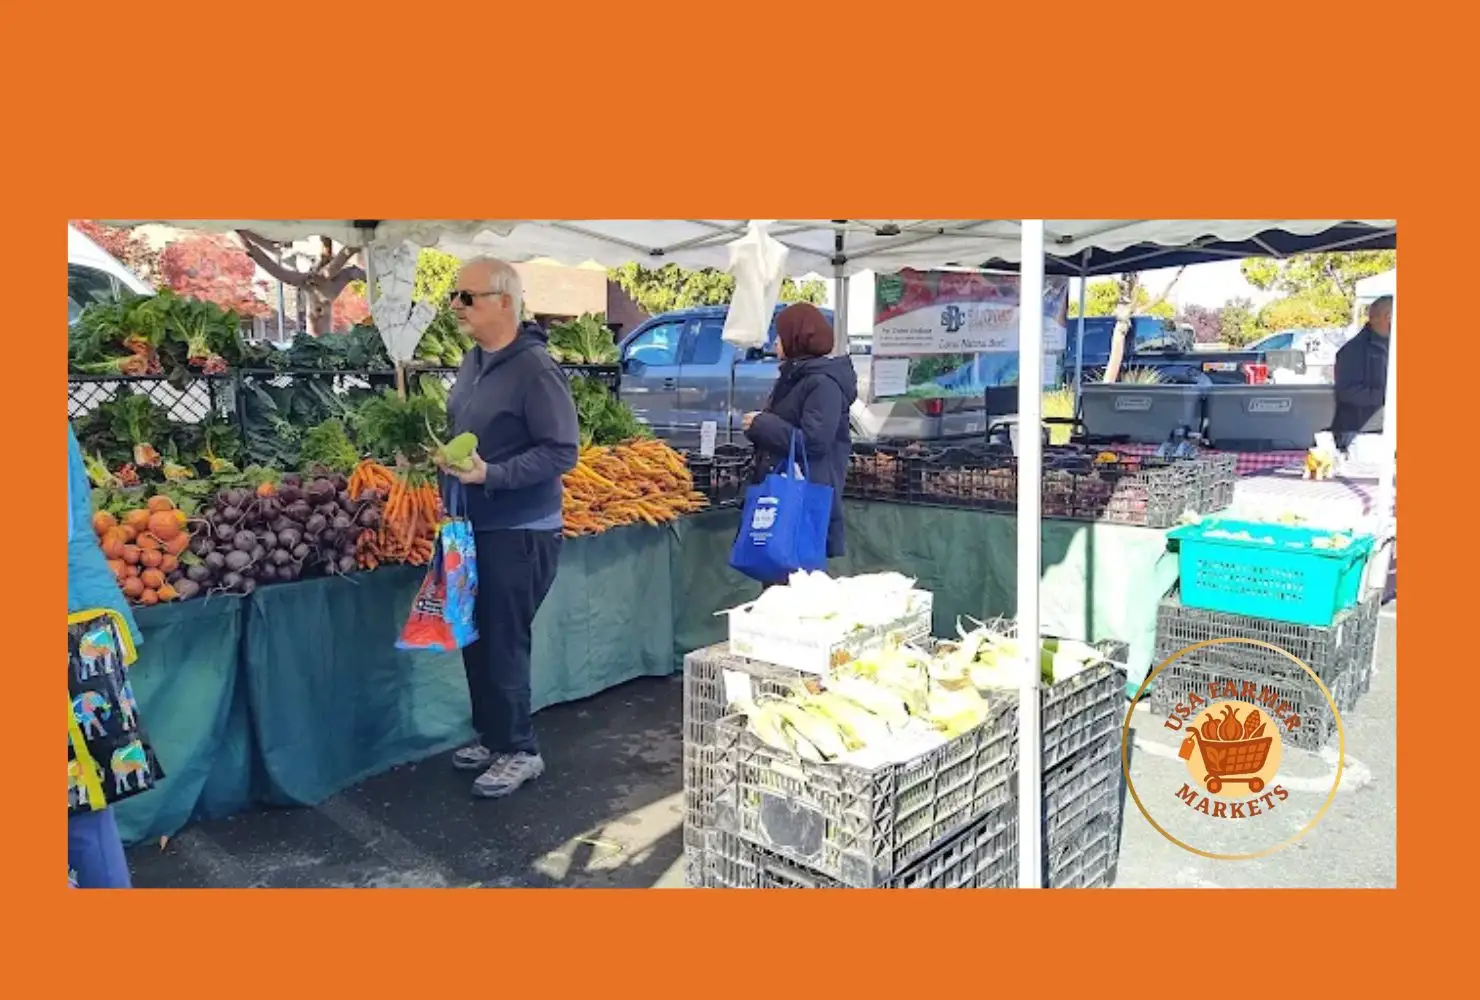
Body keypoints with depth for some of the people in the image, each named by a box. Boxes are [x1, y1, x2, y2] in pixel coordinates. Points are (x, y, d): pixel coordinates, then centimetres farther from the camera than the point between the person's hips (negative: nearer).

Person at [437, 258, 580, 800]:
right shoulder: (473, 362, 9)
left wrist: (491, 474, -27)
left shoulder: (535, 368, -18)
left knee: (503, 644, 0)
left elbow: (562, 451, -21)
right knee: (476, 639, 16)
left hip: (518, 531, -9)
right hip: (472, 526, 9)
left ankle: (520, 751, 18)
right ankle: (492, 737, 33)